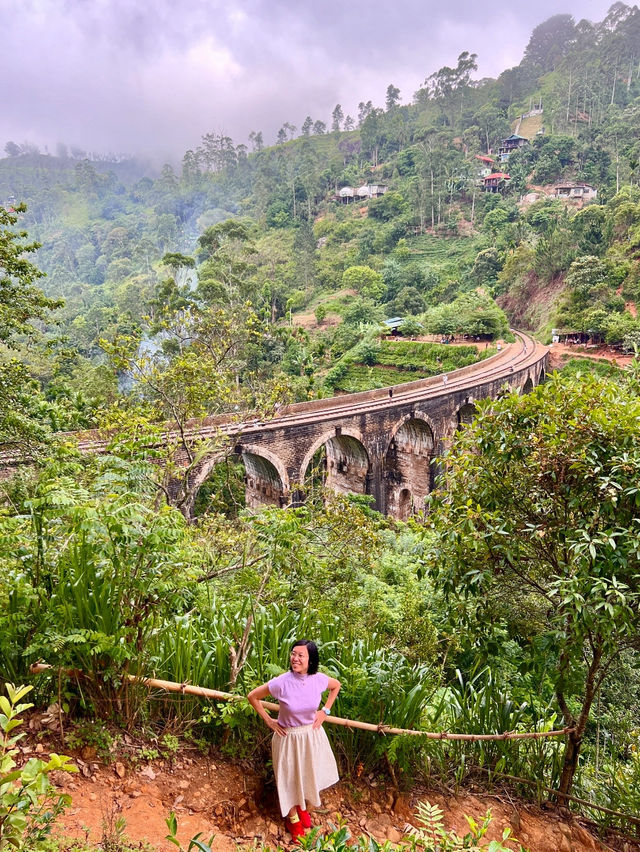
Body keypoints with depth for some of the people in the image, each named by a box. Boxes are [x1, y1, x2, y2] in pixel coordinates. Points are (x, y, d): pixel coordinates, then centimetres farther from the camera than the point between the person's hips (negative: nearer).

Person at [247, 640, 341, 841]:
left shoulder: (319, 679, -20)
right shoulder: (282, 682, -29)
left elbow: (336, 686, 4)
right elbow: (252, 696, -15)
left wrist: (325, 711, -2)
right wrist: (268, 720, -10)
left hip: (312, 734, 3)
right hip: (288, 737, -3)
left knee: (309, 773, 22)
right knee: (291, 778, 16)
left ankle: (302, 807, 52)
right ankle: (293, 819, 43)